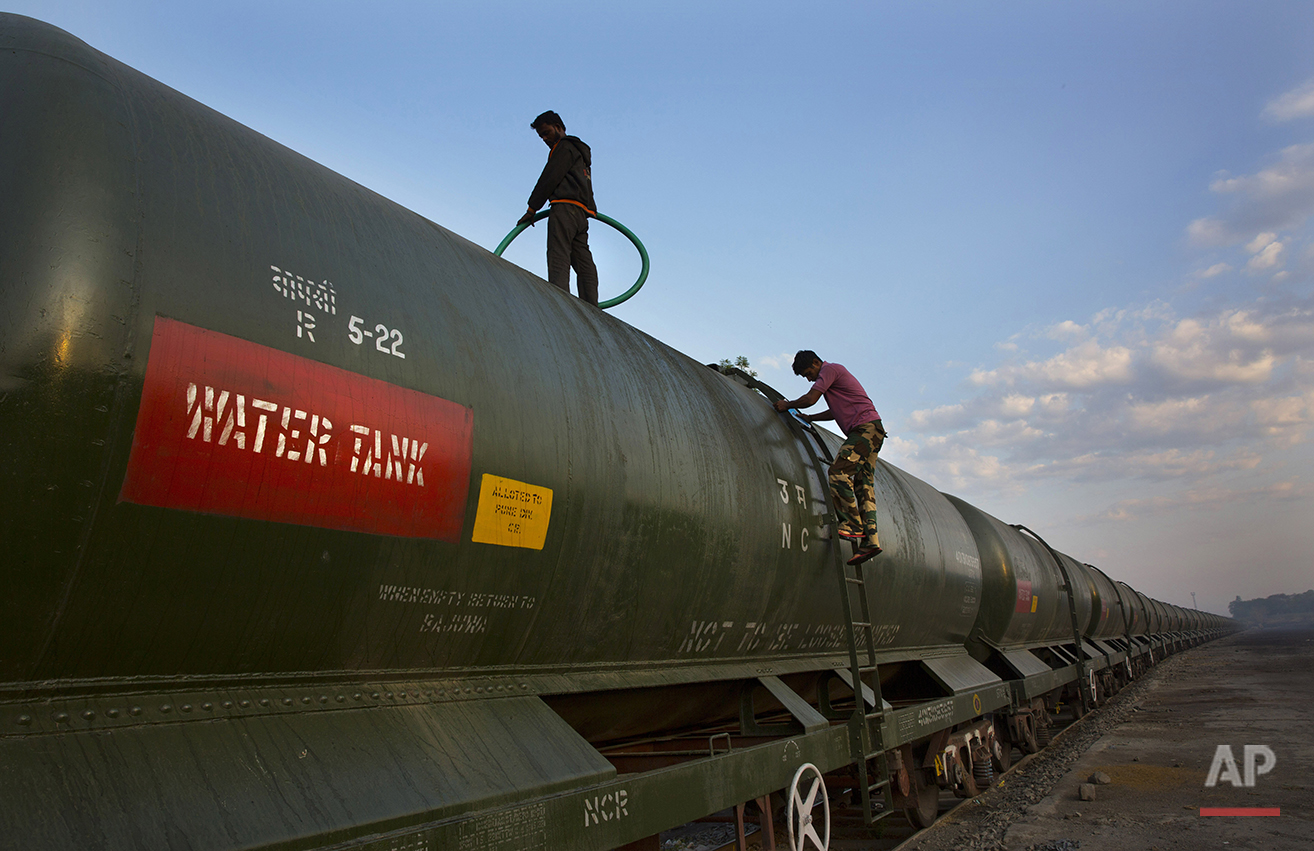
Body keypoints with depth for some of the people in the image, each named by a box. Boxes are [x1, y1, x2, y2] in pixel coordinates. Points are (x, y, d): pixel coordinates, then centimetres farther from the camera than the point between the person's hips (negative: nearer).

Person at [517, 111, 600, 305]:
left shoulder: (565, 147, 2)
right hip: (581, 214, 10)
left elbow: (549, 179, -5)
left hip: (565, 208, -10)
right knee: (583, 262, 0)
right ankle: (591, 309, -7)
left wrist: (532, 209, -4)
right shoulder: (581, 152, 32)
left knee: (558, 256, -18)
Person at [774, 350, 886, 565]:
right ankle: (871, 539, -7)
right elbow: (836, 411, 36)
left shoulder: (830, 369, -4)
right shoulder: (833, 373, 27)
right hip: (871, 432, 10)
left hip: (866, 428, -10)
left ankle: (855, 525, -17)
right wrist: (809, 418, 33)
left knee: (838, 471, -17)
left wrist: (787, 405, 4)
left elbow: (810, 399, -12)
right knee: (863, 485, 1)